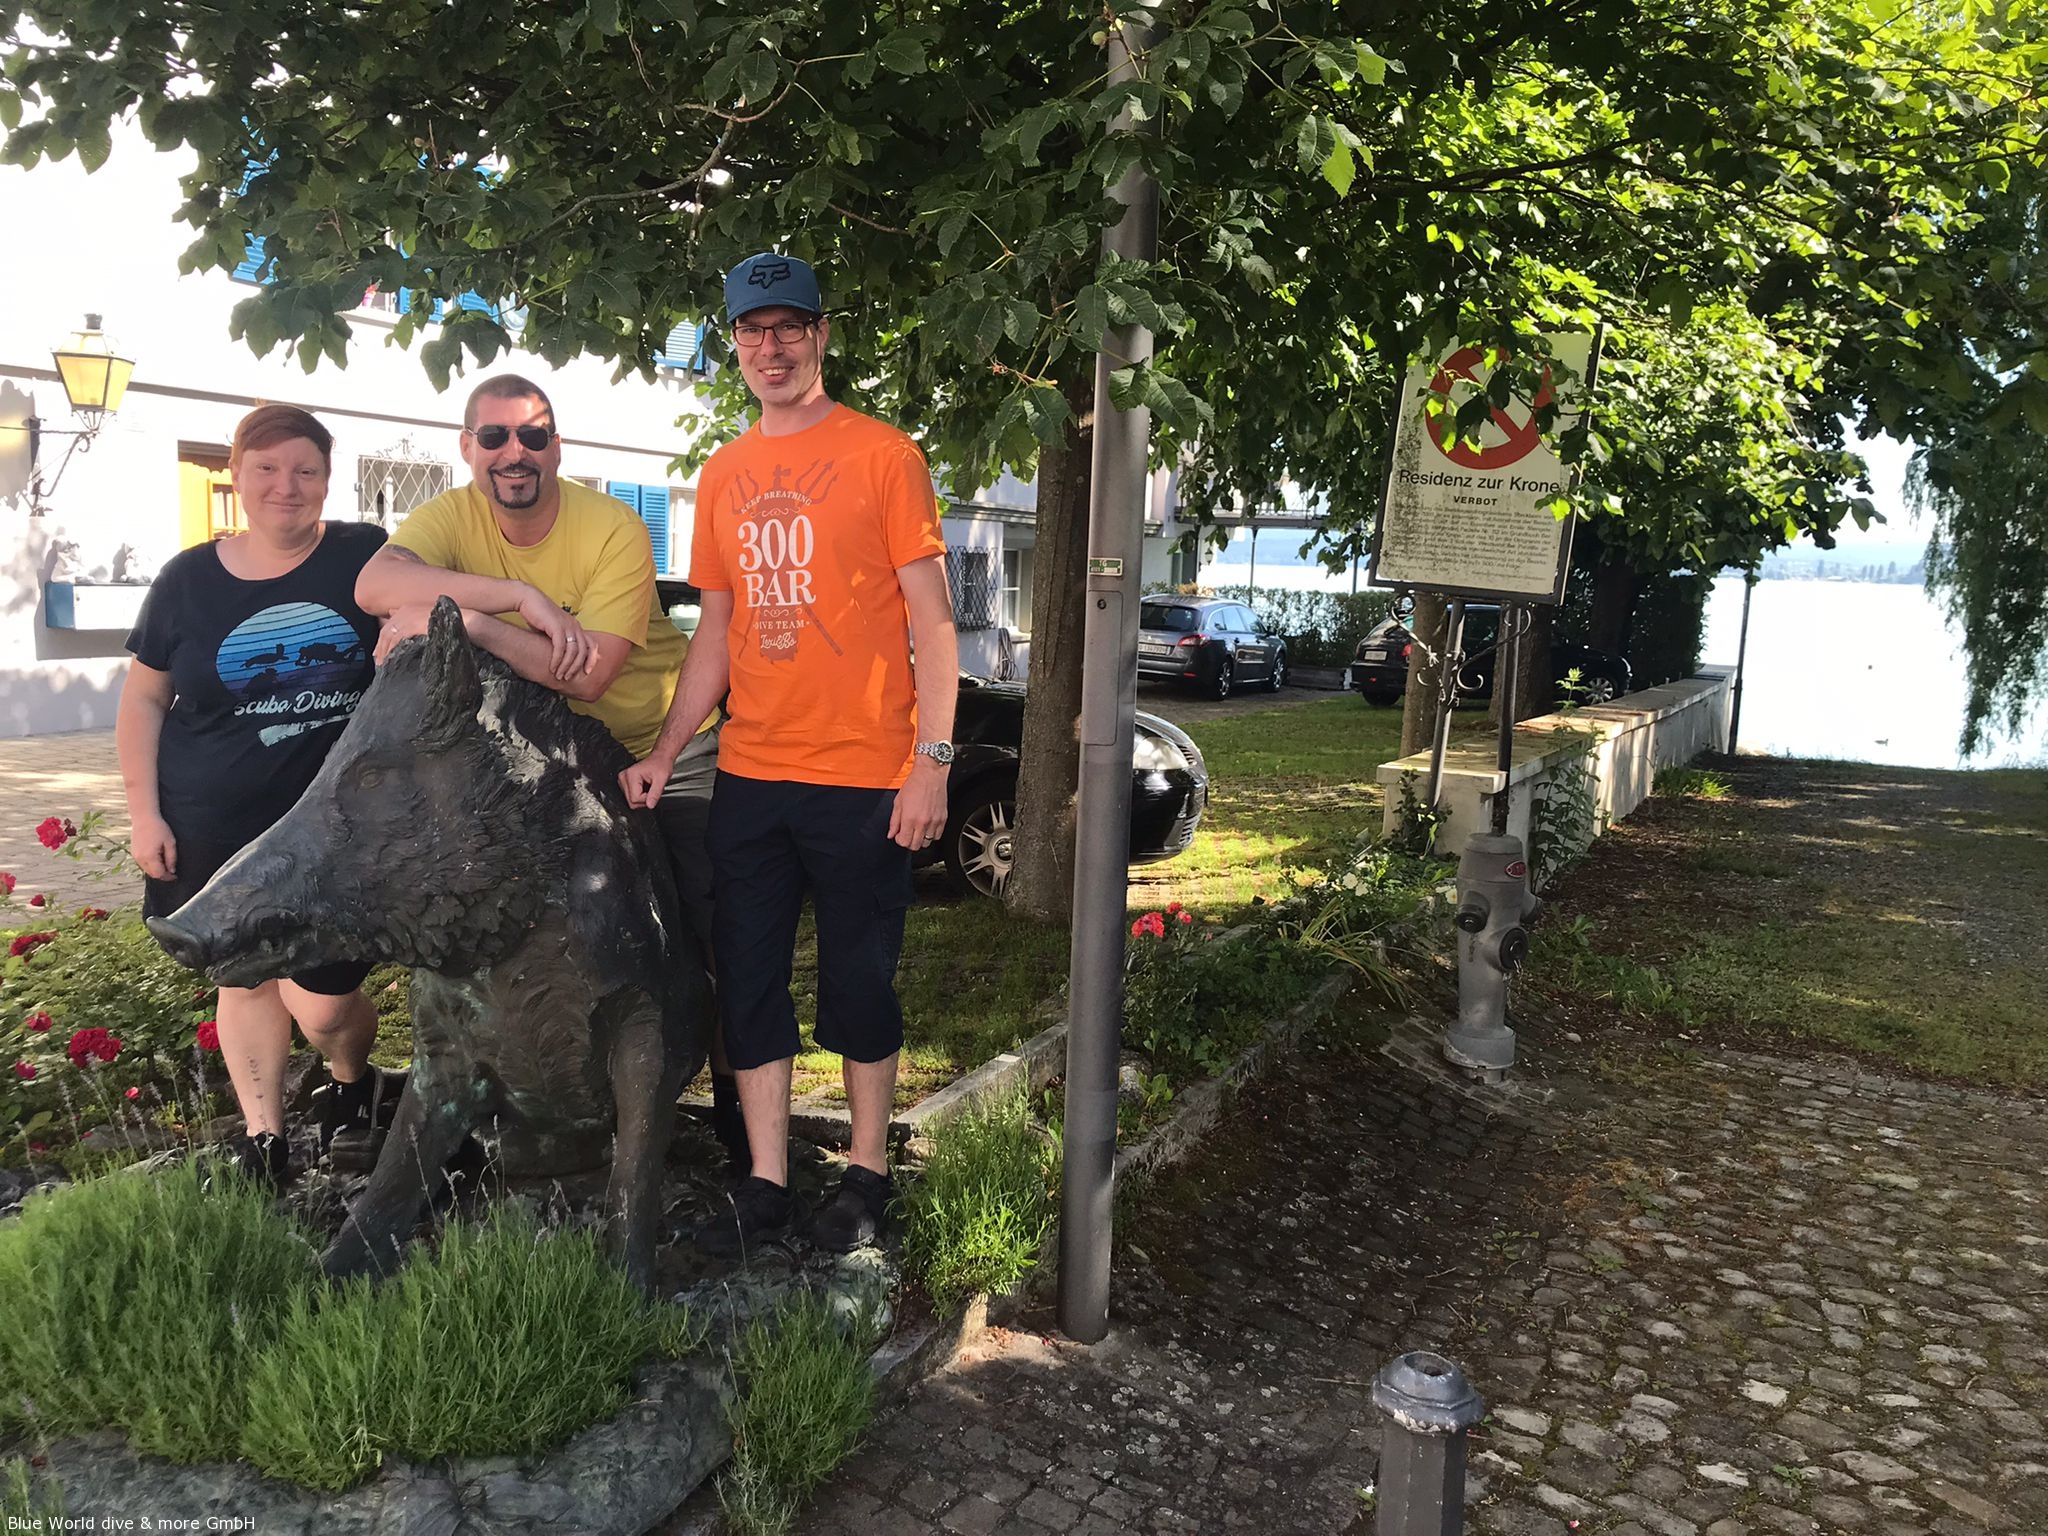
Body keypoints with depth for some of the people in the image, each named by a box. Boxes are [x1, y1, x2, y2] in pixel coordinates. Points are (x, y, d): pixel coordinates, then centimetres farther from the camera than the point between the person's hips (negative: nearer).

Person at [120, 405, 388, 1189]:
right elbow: (144, 698, 8)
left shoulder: (364, 557, -4)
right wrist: (143, 813, 3)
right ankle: (261, 1135, 33)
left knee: (323, 1002, -1)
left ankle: (352, 1083, 33)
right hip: (215, 829, 3)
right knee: (244, 978, 15)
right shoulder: (188, 578, 2)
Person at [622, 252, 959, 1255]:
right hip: (748, 775, 5)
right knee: (747, 982, 9)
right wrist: (664, 751, 8)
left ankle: (866, 1173, 24)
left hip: (862, 777, -5)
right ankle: (767, 1183, 23)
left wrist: (932, 761, -12)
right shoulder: (723, 476, 13)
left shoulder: (881, 455, -3)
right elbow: (717, 630, 17)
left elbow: (931, 620, -5)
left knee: (859, 983, 6)